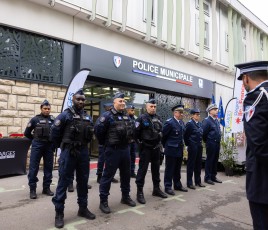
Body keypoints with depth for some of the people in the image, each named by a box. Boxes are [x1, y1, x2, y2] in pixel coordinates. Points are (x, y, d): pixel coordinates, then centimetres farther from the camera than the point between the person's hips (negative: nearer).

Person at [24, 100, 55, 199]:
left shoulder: (53, 120, 4)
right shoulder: (35, 119, 1)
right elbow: (27, 133, 8)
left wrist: (53, 142, 2)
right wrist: (35, 139, 10)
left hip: (49, 146, 2)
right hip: (37, 146, -2)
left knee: (48, 168, 8)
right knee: (33, 168, -1)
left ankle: (46, 188, 20)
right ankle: (32, 189, 9)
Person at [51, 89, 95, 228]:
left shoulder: (88, 117, 9)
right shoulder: (65, 115, -7)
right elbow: (55, 132, -5)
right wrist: (63, 146, 5)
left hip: (84, 152, 6)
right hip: (69, 152, -5)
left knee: (83, 181, 13)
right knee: (64, 181, 1)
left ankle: (83, 208, 27)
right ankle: (59, 213, 12)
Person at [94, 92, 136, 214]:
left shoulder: (126, 117, 12)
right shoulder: (107, 115, -12)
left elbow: (130, 130, 25)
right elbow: (98, 129, -18)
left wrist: (128, 139, 14)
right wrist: (104, 142, -7)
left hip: (125, 149, 7)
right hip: (112, 150, -7)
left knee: (126, 174, 16)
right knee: (108, 175, 0)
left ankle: (125, 197, 33)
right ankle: (103, 201, 11)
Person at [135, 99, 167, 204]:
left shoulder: (158, 118, 10)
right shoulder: (141, 118, -9)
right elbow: (136, 133, -12)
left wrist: (159, 141, 12)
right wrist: (140, 143, -9)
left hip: (156, 148, 6)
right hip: (145, 148, -6)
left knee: (156, 169, 15)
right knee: (142, 169, -2)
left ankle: (156, 189, 28)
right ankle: (139, 192, 6)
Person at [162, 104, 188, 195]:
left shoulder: (182, 122, 10)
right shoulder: (169, 122, -14)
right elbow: (163, 135, -10)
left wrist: (181, 145, 15)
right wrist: (166, 146, 0)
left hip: (180, 150, 7)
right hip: (171, 150, -7)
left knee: (177, 169, 17)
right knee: (169, 169, 3)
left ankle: (178, 185, 29)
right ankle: (168, 187, 13)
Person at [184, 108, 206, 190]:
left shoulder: (199, 123, 11)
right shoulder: (189, 123, -12)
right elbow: (186, 135, -12)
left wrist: (200, 143, 12)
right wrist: (188, 145, -5)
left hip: (199, 146, 7)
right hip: (192, 147, -7)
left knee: (198, 164, 14)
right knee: (191, 165, 2)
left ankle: (198, 181, 26)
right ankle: (189, 183, 11)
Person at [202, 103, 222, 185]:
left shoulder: (216, 120, 13)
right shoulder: (206, 120, -12)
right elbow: (203, 132, -13)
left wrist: (218, 140, 15)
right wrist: (207, 141, -2)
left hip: (217, 143, 8)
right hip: (211, 144, -8)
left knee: (215, 160, 13)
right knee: (209, 160, 0)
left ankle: (213, 176, 24)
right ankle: (207, 178, 10)